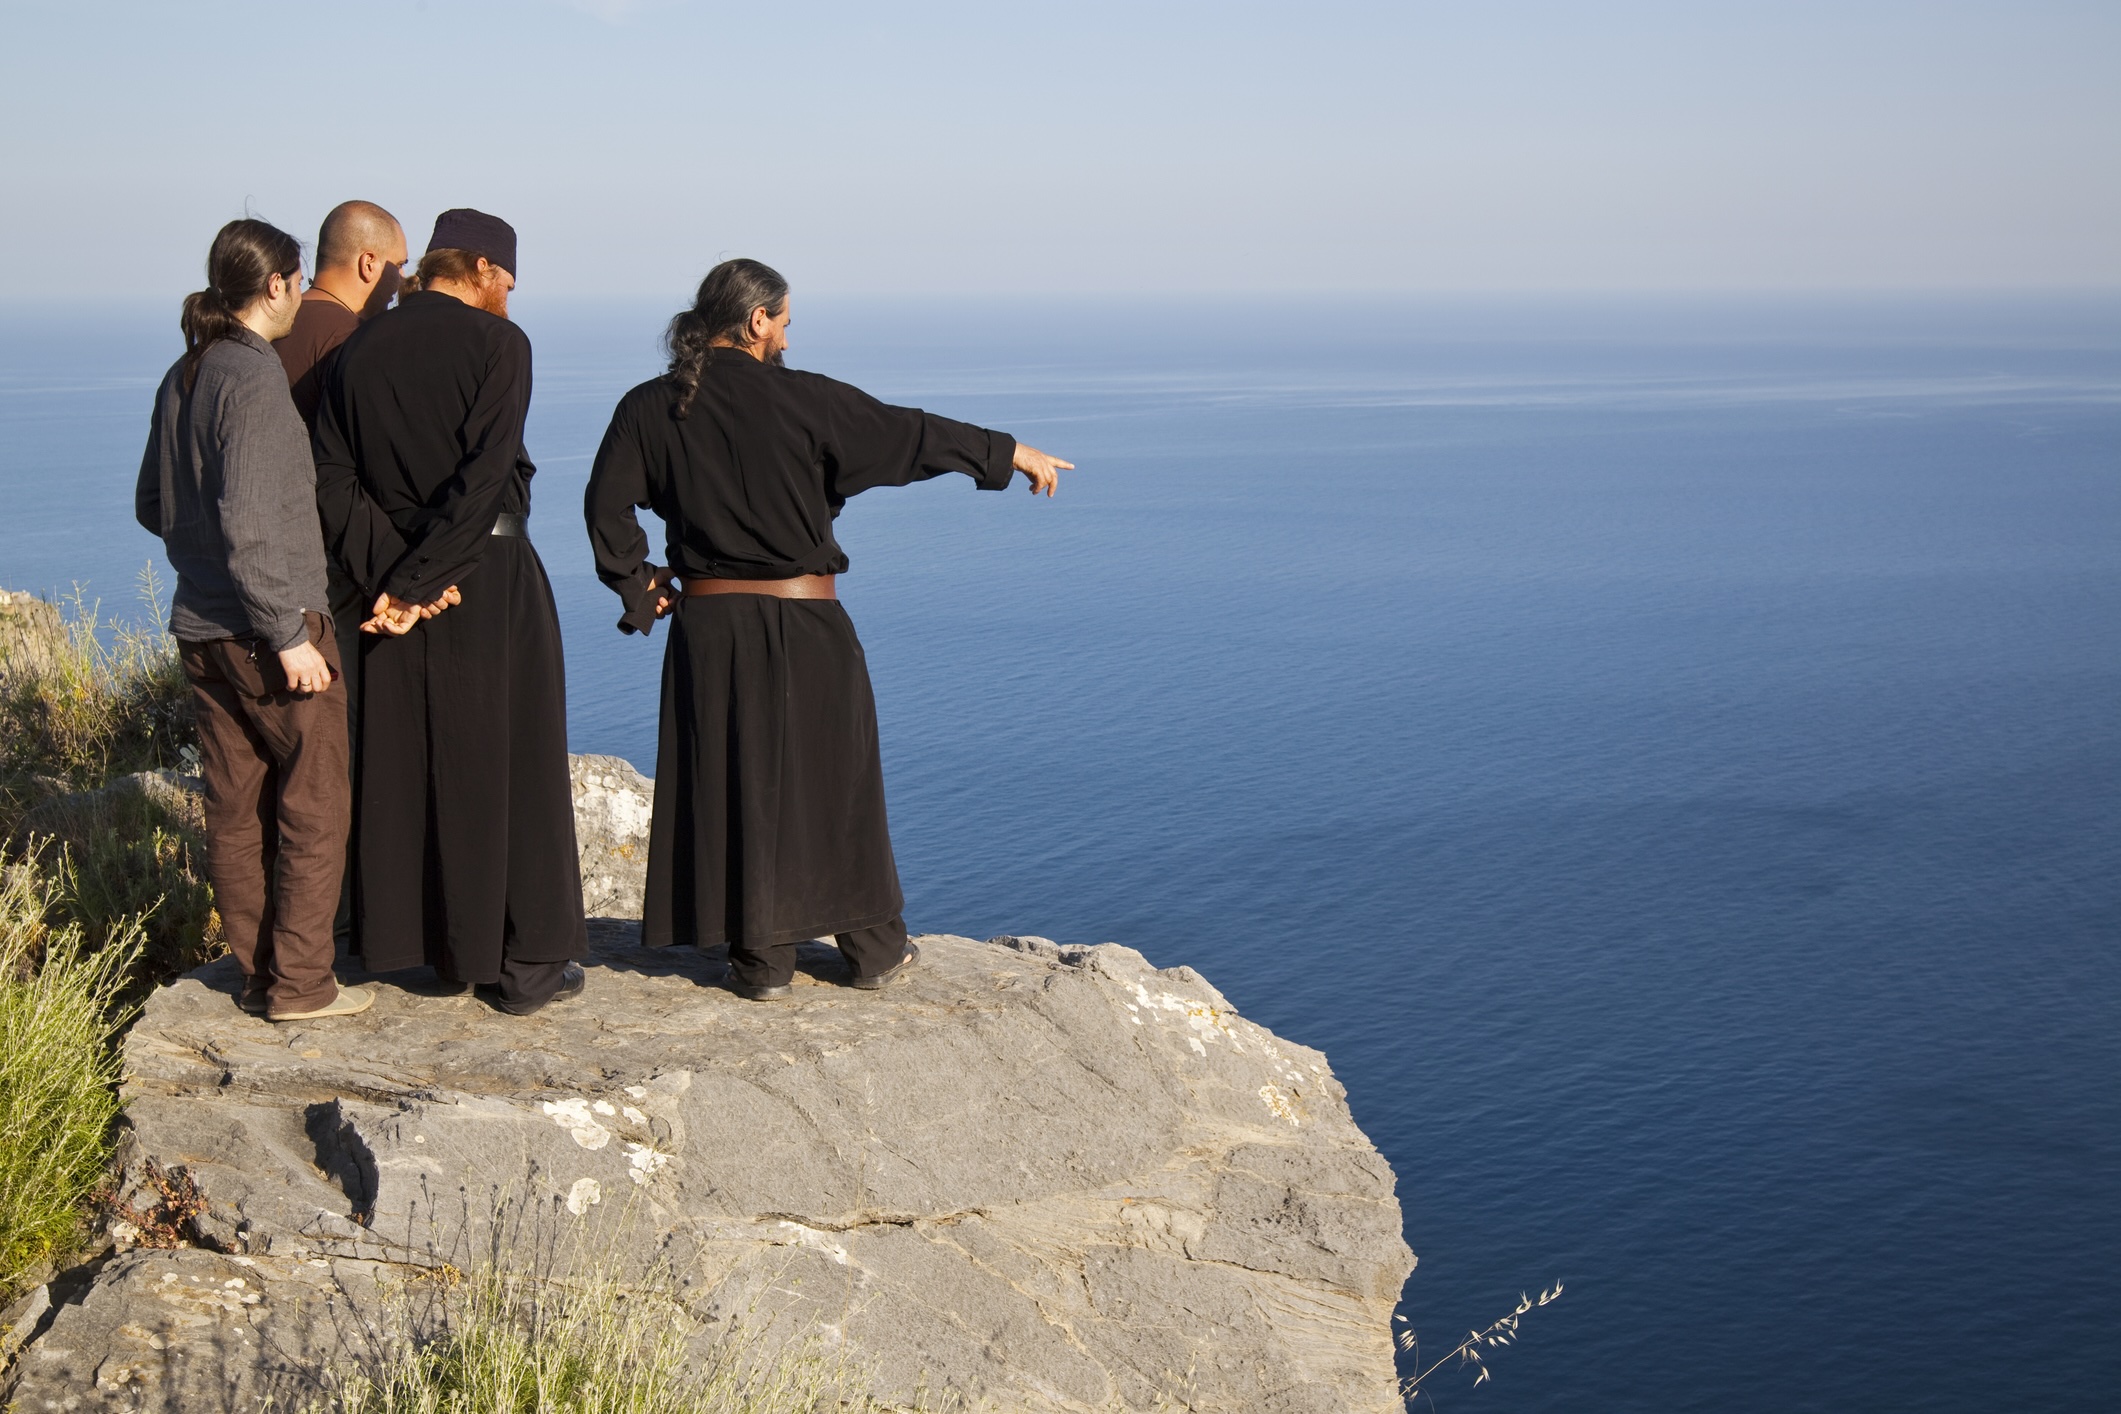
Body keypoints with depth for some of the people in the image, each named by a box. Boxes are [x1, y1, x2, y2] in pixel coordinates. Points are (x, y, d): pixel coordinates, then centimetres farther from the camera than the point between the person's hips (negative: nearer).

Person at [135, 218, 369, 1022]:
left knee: (236, 807, 12)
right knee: (313, 805, 2)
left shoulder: (181, 378, 8)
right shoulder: (253, 380, -17)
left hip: (201, 626, 8)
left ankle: (257, 971, 20)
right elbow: (247, 523, -22)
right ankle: (299, 983, 5)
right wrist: (288, 635, -19)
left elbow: (152, 506, 16)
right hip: (263, 627, -8)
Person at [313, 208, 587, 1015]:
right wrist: (422, 583, -17)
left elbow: (332, 479, -3)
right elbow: (485, 475, -20)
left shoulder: (359, 352, 5)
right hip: (491, 582, -5)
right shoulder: (497, 344, -10)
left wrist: (390, 576, -9)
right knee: (509, 765, 4)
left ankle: (443, 951, 21)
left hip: (395, 580, 5)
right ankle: (526, 962, 9)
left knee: (410, 768, 13)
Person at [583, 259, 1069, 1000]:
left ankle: (762, 960, 13)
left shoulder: (650, 408, -2)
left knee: (736, 789, 10)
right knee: (836, 782, 11)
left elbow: (607, 505, -5)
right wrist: (1009, 452, 6)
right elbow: (909, 434, -3)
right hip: (803, 625, -2)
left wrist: (640, 584, 6)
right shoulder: (802, 398, -9)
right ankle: (874, 948, 21)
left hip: (707, 626, 2)